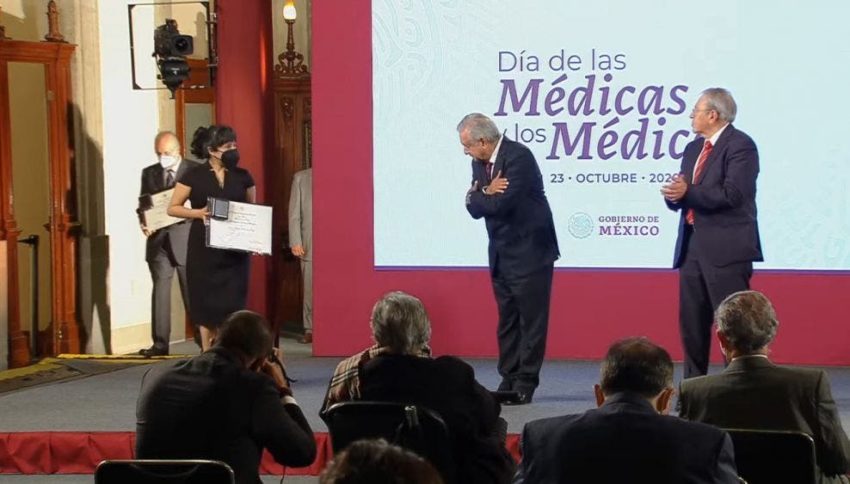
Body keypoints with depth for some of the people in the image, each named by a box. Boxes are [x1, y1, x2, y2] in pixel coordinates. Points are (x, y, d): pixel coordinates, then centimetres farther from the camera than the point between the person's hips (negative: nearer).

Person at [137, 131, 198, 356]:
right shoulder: (149, 173, 12)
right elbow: (143, 204, 12)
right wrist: (143, 223, -7)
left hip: (186, 239, -3)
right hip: (158, 239, 3)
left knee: (192, 291, 2)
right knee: (160, 291, 1)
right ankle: (160, 343, 4)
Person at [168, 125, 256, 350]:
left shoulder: (242, 176, 7)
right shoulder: (194, 176, -1)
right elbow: (173, 208, 1)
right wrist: (198, 213, -16)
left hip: (235, 250, 2)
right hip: (204, 249, -2)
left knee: (232, 302, -4)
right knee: (206, 301, 3)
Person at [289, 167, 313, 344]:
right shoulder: (300, 178, 8)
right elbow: (294, 214, 5)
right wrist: (295, 242, -2)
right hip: (309, 244, 1)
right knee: (309, 289, 2)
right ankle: (309, 329, 8)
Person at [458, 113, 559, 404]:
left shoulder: (519, 157, -18)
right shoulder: (480, 162, 7)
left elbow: (502, 204, -26)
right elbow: (473, 208, 2)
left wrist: (479, 194, -7)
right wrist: (487, 192, -18)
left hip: (529, 252, -8)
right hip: (501, 254, 9)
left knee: (531, 320, -3)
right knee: (507, 321, 12)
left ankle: (525, 383, 1)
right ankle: (509, 380, 17)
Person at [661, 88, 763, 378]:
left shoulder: (740, 146, -9)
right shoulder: (693, 148, 17)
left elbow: (732, 194, -20)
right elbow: (681, 196, 16)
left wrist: (688, 192, -19)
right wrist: (674, 194, -7)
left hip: (726, 249, -8)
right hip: (692, 246, 9)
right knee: (691, 323, 11)